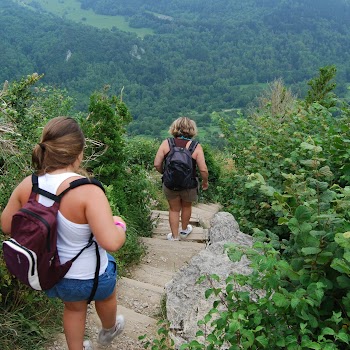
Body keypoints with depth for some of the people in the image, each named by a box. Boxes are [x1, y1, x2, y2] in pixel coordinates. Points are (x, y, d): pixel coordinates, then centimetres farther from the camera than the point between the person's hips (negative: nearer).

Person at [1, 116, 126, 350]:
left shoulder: (27, 185, -17)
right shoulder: (87, 191, -35)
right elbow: (111, 242, -38)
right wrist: (120, 227, -16)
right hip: (90, 275, -3)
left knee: (74, 307, 34)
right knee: (106, 297, 33)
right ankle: (109, 331, 63)